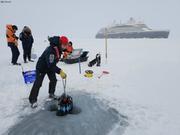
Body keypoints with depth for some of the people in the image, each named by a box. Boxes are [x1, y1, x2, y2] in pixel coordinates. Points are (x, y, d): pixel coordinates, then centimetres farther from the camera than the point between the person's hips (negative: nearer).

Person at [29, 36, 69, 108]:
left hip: (50, 66, 8)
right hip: (42, 67, -8)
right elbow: (51, 65, -42)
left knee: (53, 80, 10)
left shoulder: (59, 48, -11)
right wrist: (60, 71, -47)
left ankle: (51, 94, 30)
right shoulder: (50, 50, -38)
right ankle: (33, 100, 7)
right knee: (38, 83, -5)